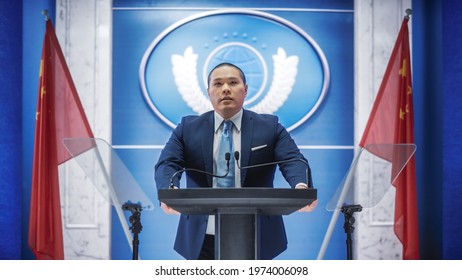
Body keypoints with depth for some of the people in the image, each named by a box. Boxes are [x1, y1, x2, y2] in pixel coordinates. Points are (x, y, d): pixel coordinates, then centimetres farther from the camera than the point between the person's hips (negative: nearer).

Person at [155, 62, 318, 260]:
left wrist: (301, 187, -33)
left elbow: (293, 160, -9)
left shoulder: (270, 127, 3)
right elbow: (167, 164, -6)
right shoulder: (188, 128, 5)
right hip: (202, 239, 1)